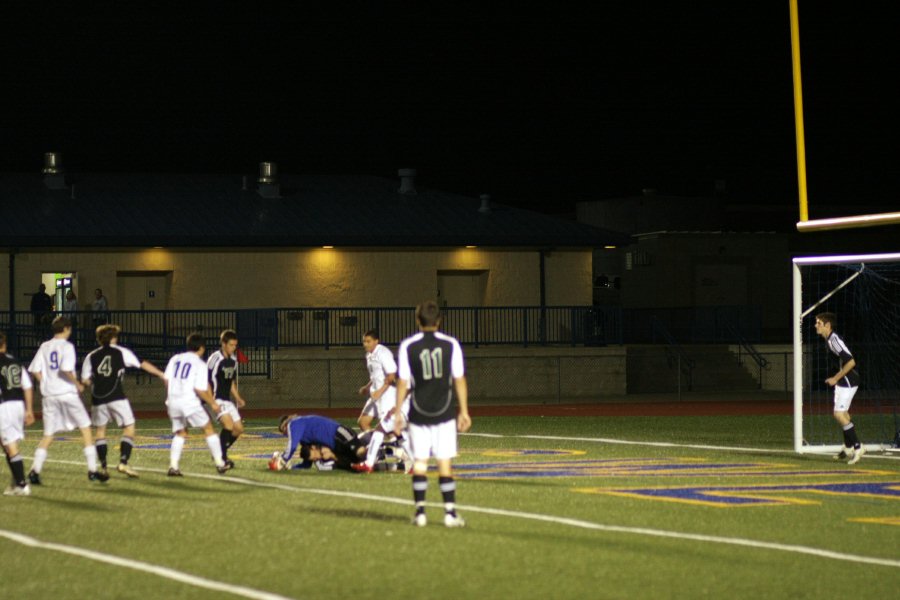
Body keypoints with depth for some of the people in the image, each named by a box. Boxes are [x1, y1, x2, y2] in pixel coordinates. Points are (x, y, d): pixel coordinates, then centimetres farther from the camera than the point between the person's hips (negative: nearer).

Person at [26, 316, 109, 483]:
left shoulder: (44, 346, 10)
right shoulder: (67, 346, -6)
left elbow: (35, 370, 6)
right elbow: (66, 369, -20)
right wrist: (78, 384, -7)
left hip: (49, 395, 5)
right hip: (67, 393, -5)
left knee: (48, 435, 11)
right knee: (86, 429, 6)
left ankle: (35, 470, -3)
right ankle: (92, 470, 2)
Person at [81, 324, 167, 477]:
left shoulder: (91, 357, 10)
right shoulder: (121, 352, 5)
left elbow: (85, 380, 6)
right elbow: (143, 364, 7)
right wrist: (162, 375, 14)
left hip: (98, 399, 3)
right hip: (116, 398, -3)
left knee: (100, 430, 17)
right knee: (129, 428, 4)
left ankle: (103, 466, 12)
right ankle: (123, 462, -13)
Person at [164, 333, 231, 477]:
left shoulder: (175, 359, 10)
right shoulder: (200, 364, -5)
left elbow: (167, 380, 7)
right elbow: (200, 389, -13)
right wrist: (213, 403, 0)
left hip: (173, 401, 5)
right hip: (190, 402, -5)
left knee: (180, 433, 19)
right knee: (209, 429, 11)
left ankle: (173, 466, 4)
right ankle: (220, 463, 13)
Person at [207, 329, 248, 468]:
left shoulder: (233, 361, 10)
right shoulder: (215, 359, -15)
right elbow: (206, 381, -15)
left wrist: (238, 399, 13)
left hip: (227, 400, 8)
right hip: (216, 399, -8)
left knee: (238, 428, 6)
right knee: (229, 425, -24)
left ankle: (220, 452, 22)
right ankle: (222, 457, -13)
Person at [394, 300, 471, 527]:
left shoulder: (408, 346, -2)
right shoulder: (450, 344, -1)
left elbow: (403, 382, -1)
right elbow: (459, 380, 1)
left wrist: (398, 412, 7)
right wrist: (464, 411, 8)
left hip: (418, 415, 0)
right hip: (444, 414, 0)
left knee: (419, 463, 6)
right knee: (445, 463, 2)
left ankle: (420, 512, 3)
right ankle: (450, 512, -1)